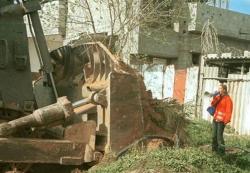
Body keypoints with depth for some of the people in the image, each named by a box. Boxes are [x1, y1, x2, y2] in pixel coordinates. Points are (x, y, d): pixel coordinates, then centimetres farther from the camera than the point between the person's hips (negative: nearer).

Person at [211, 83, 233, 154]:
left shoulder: (227, 99, -9)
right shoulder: (218, 97, 14)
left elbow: (228, 111, -13)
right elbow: (213, 104, 7)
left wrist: (226, 121, -19)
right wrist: (216, 98, -8)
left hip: (221, 120, -7)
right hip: (215, 119, 7)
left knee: (219, 136, -9)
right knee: (214, 135, 12)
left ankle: (221, 150, -1)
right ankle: (214, 148, 24)